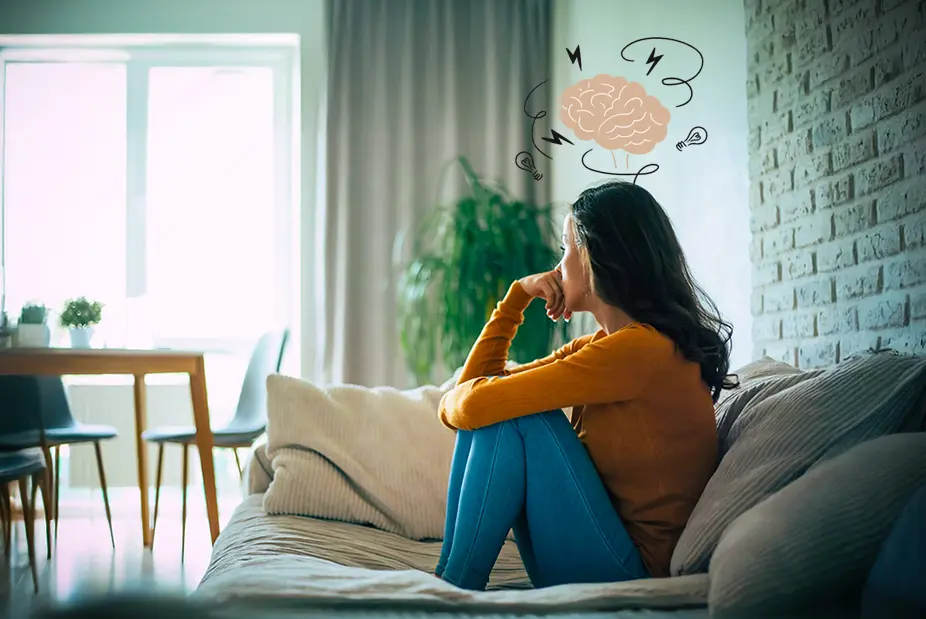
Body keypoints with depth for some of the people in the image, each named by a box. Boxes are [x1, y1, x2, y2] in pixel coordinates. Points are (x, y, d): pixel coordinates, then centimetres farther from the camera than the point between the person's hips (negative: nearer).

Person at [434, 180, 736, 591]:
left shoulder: (641, 349, -20)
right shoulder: (600, 346, 10)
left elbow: (473, 405, -22)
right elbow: (478, 385, 11)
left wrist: (451, 402, 0)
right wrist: (517, 295, 6)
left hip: (633, 570, -9)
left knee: (516, 417, -19)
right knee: (488, 412, 1)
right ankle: (449, 581, -5)